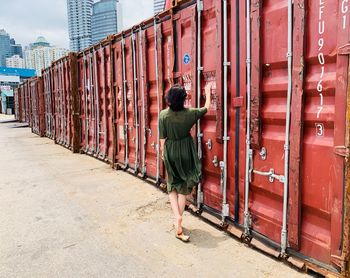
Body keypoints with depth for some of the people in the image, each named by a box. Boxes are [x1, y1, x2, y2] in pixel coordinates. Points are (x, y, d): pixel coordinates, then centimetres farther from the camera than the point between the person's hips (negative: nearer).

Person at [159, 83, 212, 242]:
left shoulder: (163, 115, -12)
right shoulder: (189, 113, -11)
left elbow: (162, 137, -6)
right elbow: (206, 108, 7)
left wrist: (163, 152, 10)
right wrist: (208, 93, 22)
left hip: (170, 152, 0)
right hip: (185, 152, 0)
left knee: (173, 186, 15)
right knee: (183, 187, 11)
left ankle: (177, 218, -4)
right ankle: (178, 225, 19)